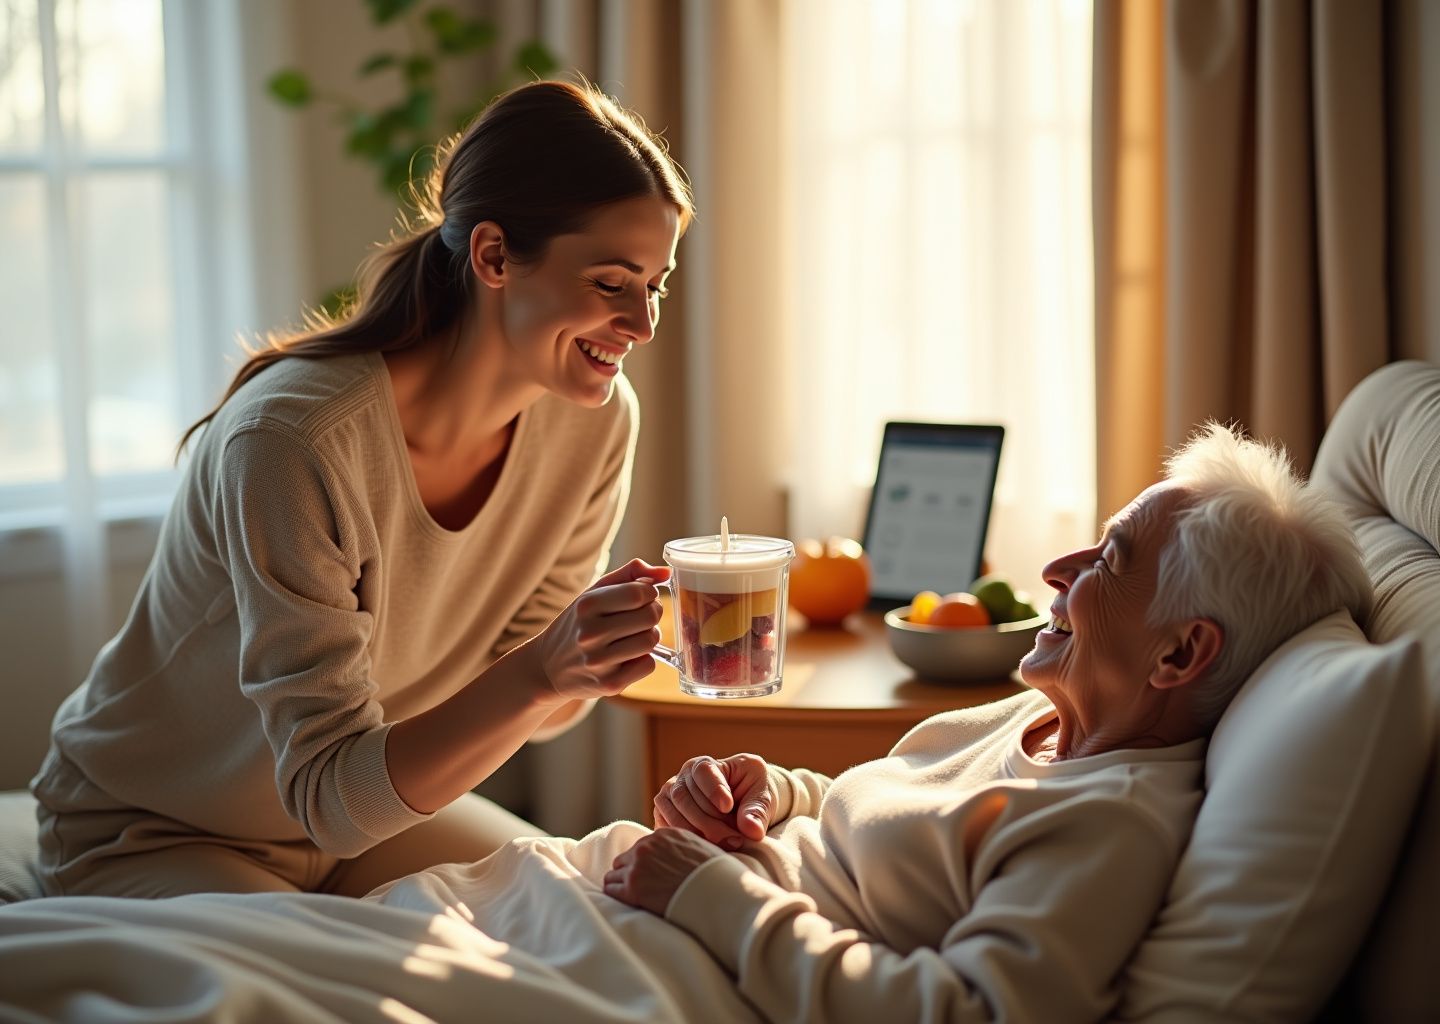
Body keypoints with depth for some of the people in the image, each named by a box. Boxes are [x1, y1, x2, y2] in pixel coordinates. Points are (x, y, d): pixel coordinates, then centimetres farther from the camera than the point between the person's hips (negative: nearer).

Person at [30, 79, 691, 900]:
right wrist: (543, 673, -44)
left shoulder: (596, 420, -13)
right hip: (149, 834, -6)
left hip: (374, 809, 7)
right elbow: (331, 794, -30)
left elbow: (530, 709, -2)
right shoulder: (292, 440, -33)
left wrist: (589, 666, -26)